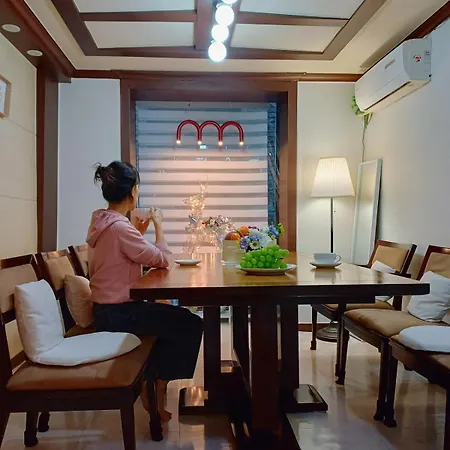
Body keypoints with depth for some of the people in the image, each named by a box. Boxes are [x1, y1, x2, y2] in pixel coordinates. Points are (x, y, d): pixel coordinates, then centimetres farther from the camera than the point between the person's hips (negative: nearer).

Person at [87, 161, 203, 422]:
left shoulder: (102, 221, 6)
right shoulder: (119, 226, -25)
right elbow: (161, 260, -17)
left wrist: (139, 232, 7)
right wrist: (159, 226, -6)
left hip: (112, 309, 10)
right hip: (117, 314, -10)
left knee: (175, 318, 21)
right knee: (192, 325, -6)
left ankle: (153, 379, 26)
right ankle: (160, 389, 10)